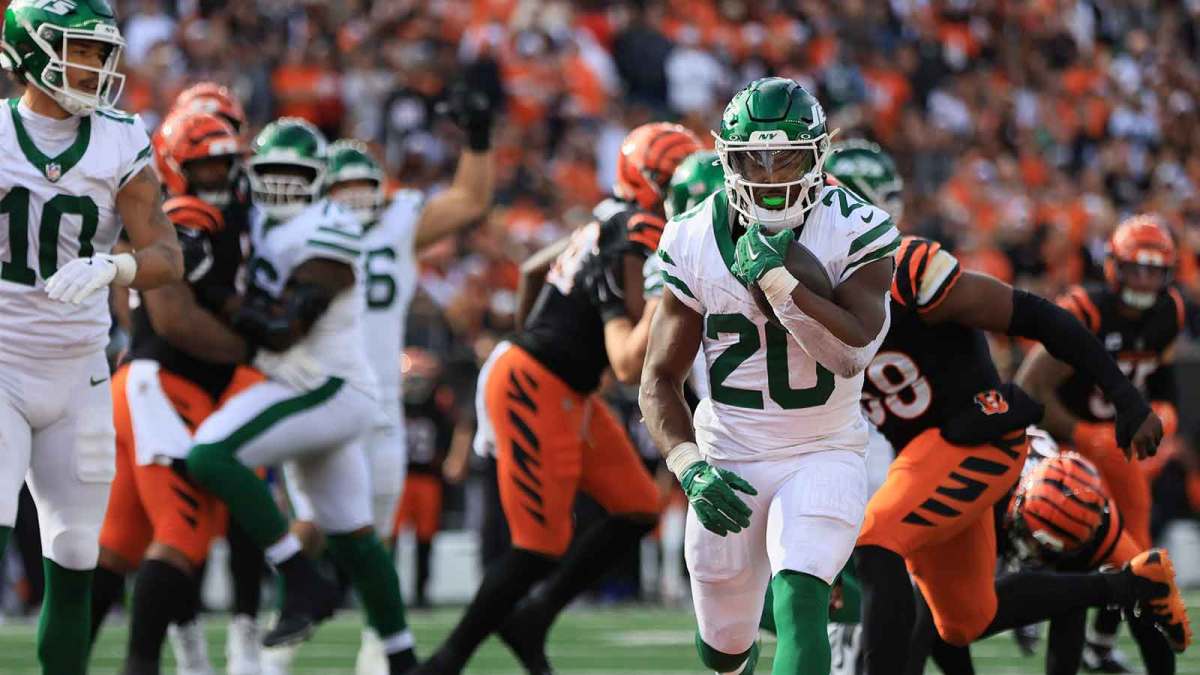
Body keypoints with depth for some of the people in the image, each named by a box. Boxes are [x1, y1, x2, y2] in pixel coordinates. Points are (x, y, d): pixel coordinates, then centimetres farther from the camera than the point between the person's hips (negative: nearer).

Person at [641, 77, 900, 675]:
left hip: (823, 457, -3)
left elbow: (851, 352, -27)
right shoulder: (695, 242, -6)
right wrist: (690, 467, -20)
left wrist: (776, 277, -31)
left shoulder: (857, 233, -13)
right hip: (728, 462, 3)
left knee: (798, 602, -28)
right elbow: (659, 380, -4)